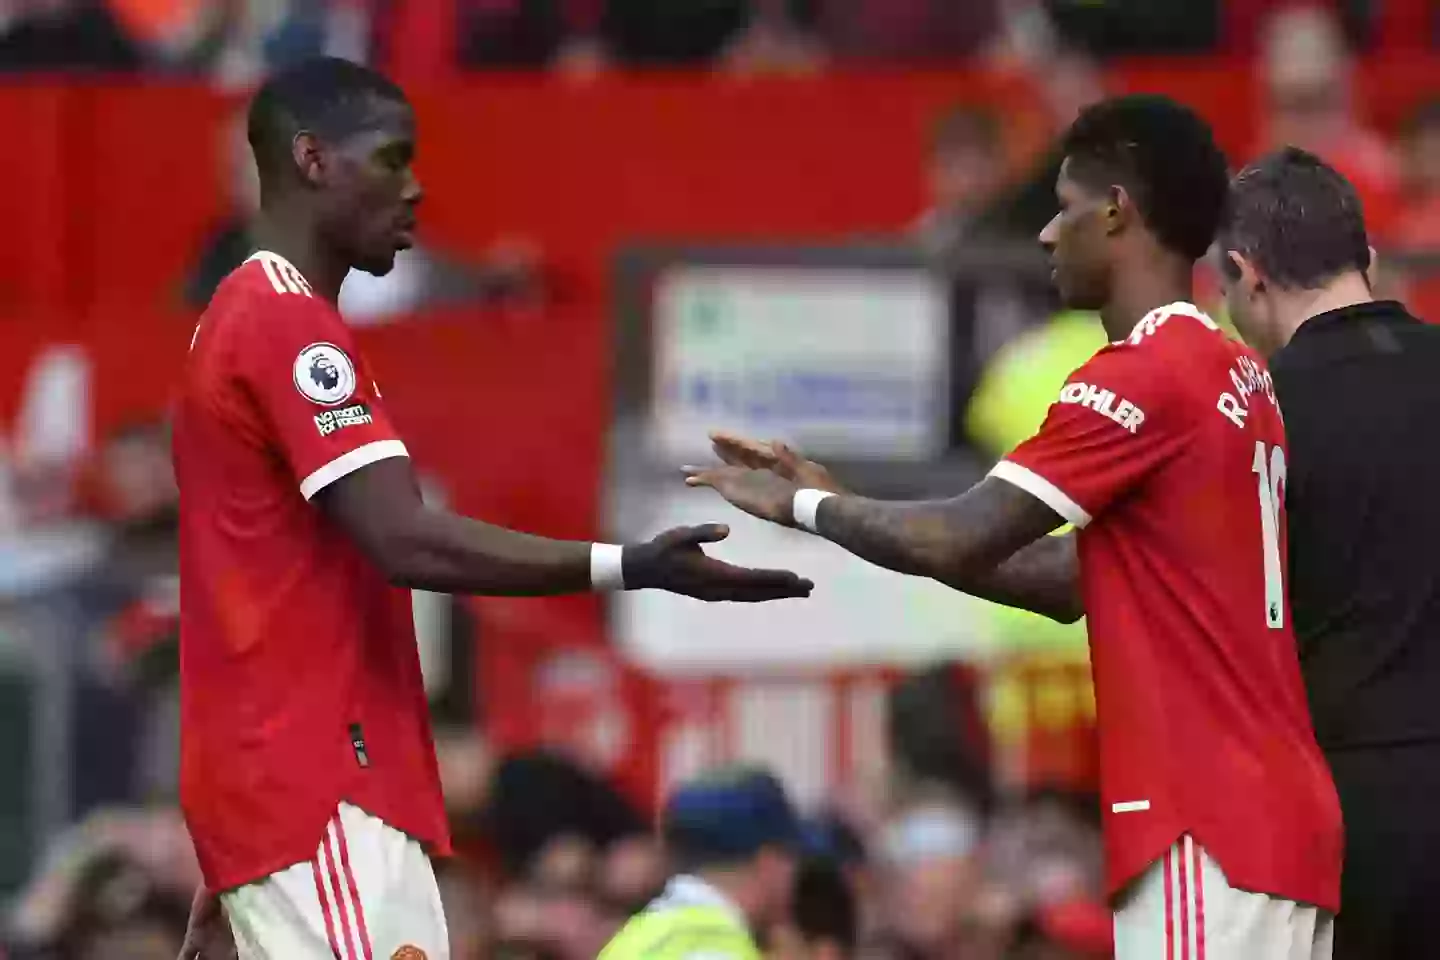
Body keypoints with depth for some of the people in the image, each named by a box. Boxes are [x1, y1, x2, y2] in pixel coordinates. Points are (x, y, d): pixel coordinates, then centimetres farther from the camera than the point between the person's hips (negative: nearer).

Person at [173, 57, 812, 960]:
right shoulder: (291, 327, -12)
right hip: (322, 789, -10)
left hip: (284, 777, 10)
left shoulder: (250, 319, 21)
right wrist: (632, 570, -25)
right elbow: (407, 542, -22)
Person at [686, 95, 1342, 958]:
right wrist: (843, 507, 20)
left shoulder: (1145, 378, -12)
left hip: (1208, 832, -9)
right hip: (1272, 819, 9)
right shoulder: (1240, 379, 17)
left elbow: (956, 544, -15)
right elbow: (1077, 580, 21)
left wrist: (803, 506, 3)